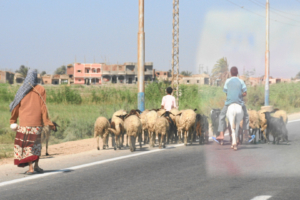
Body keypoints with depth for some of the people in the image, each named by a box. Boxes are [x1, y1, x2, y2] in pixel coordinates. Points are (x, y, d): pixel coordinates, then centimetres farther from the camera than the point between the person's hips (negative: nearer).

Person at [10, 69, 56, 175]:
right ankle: (36, 165, 14)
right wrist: (48, 122, -5)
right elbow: (43, 106, -6)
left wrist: (13, 121, 13)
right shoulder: (40, 89, -1)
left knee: (27, 143, 2)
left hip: (24, 121, 0)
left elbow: (16, 106, 5)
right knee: (36, 143, 17)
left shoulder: (22, 89, 3)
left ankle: (30, 168, -6)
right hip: (37, 121, 0)